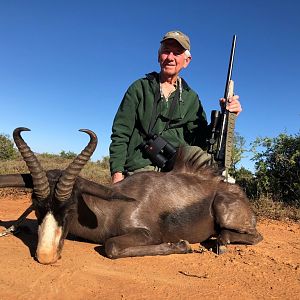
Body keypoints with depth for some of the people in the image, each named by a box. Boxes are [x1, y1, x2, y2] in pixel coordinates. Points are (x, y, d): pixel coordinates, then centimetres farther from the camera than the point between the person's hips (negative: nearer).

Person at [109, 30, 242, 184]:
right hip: (140, 167, -3)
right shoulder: (139, 88, 10)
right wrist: (117, 173, -8)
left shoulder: (191, 98, 16)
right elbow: (120, 133, 3)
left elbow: (200, 140, 7)